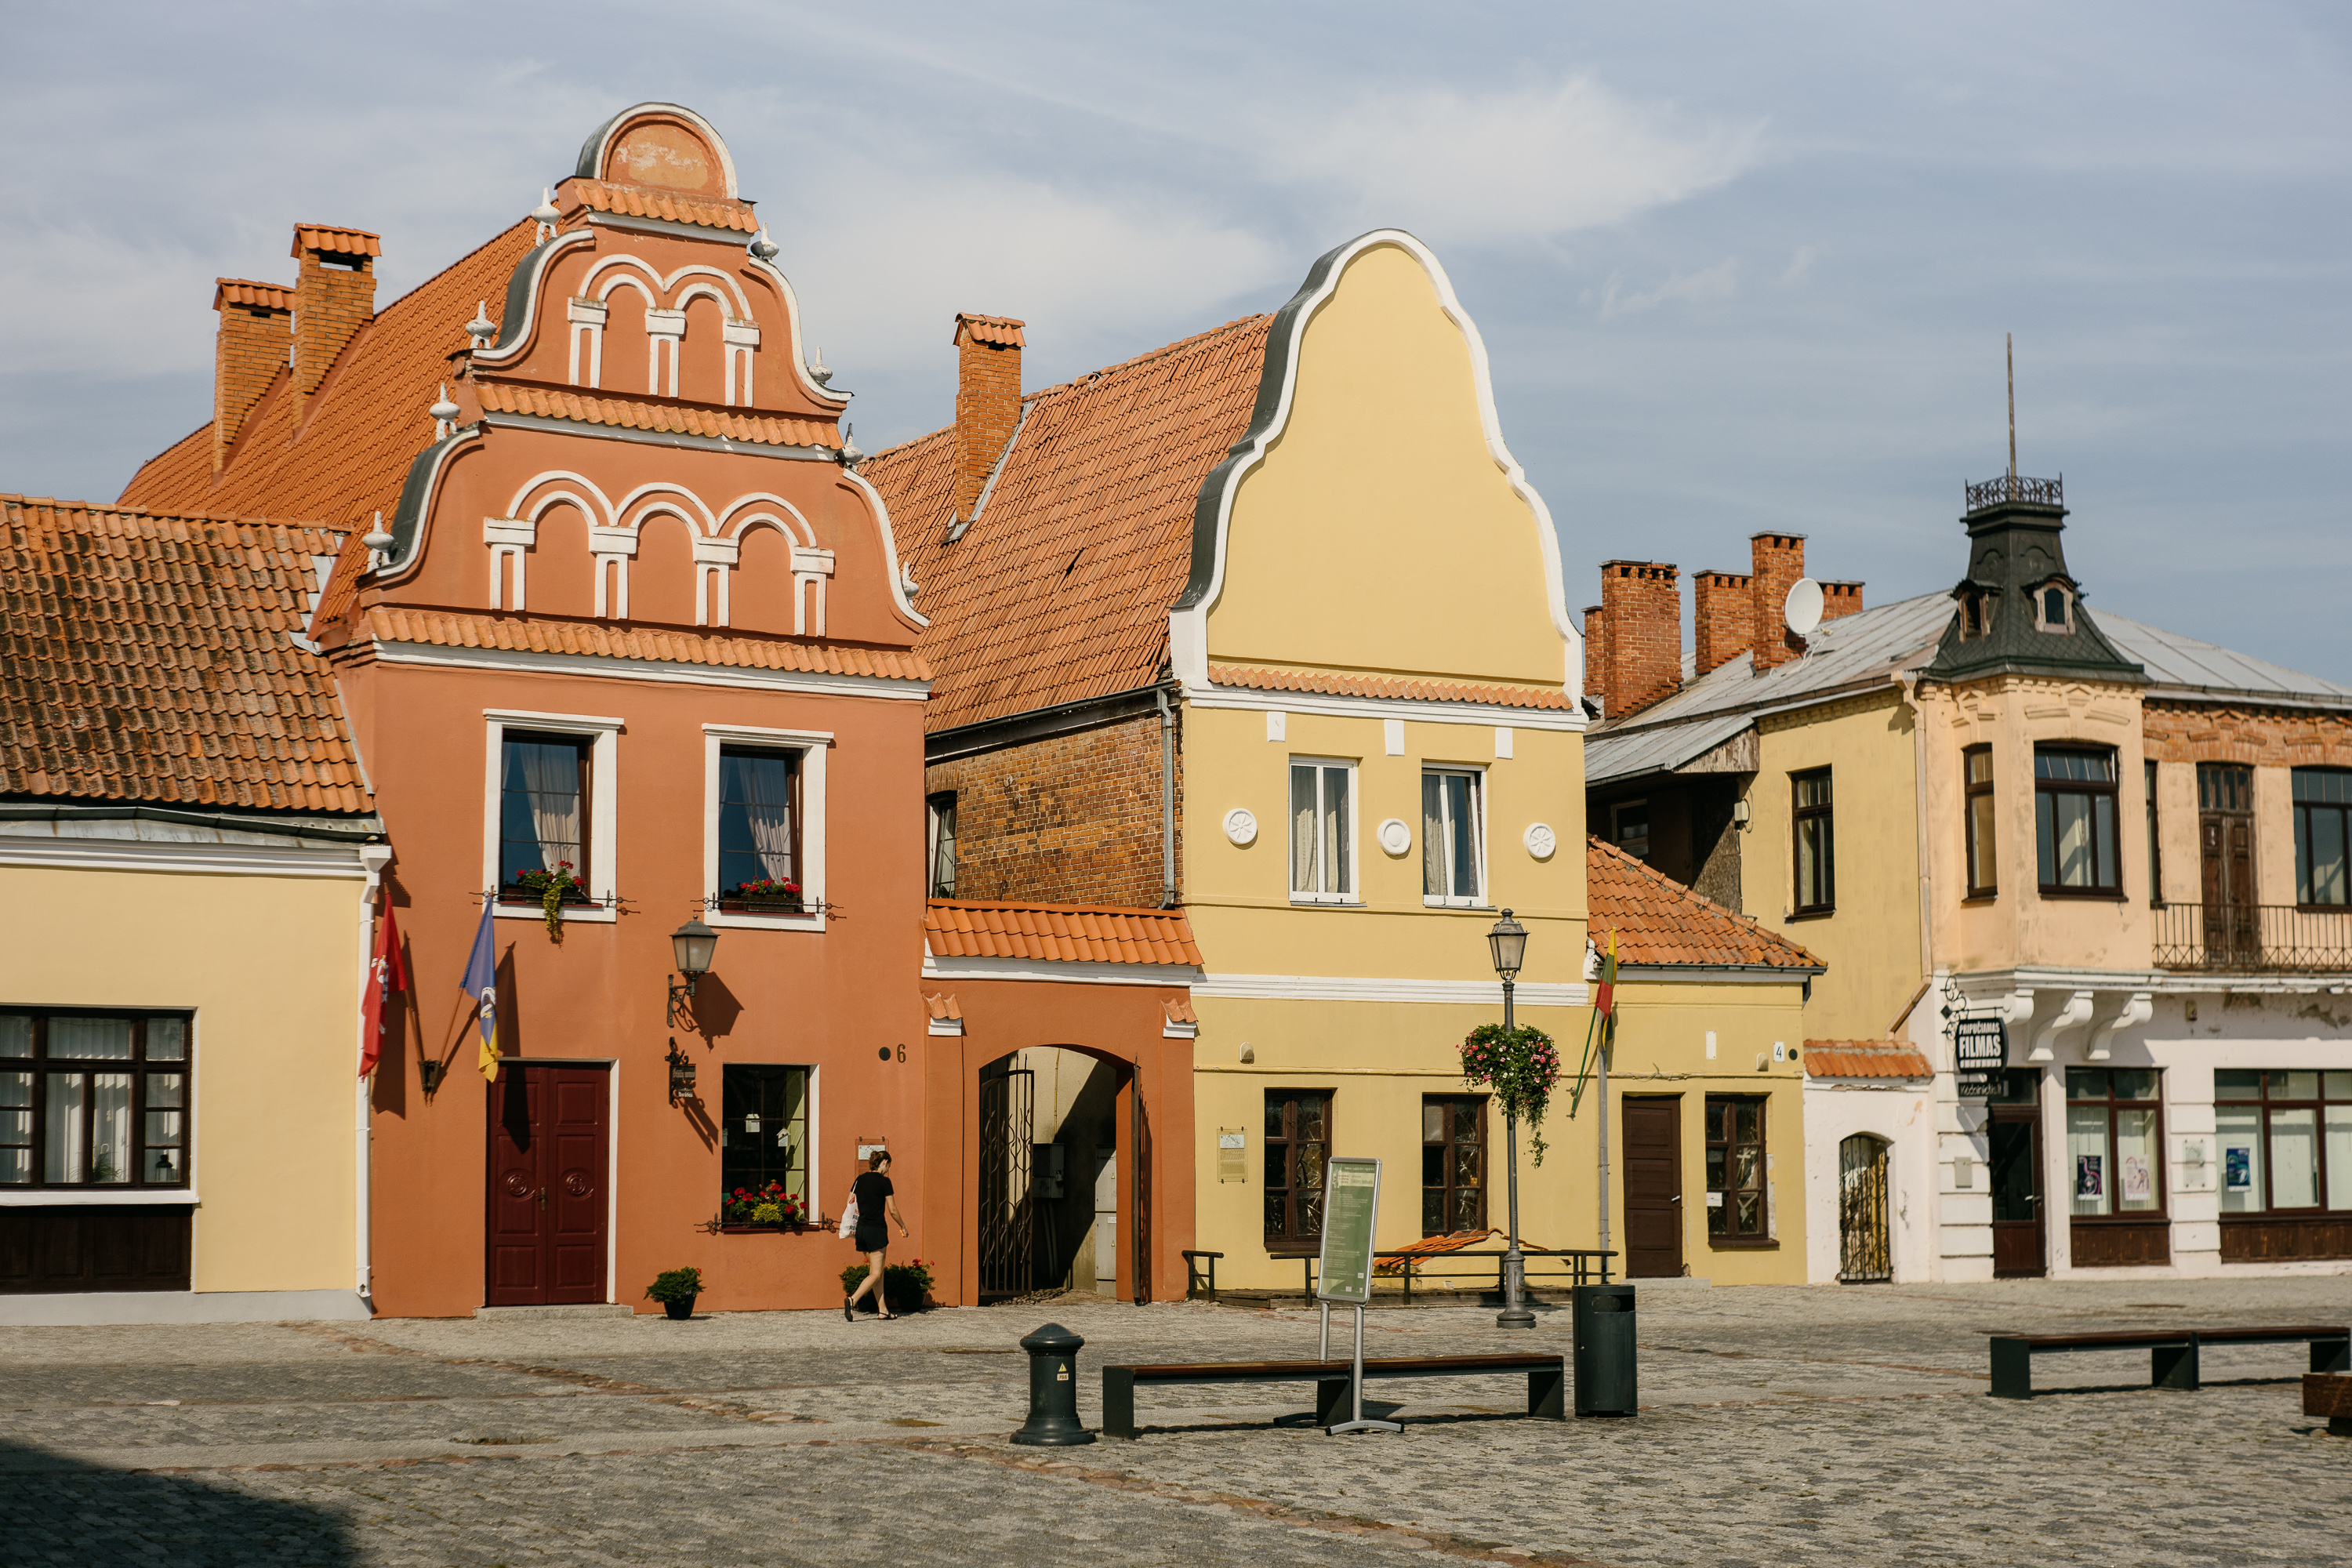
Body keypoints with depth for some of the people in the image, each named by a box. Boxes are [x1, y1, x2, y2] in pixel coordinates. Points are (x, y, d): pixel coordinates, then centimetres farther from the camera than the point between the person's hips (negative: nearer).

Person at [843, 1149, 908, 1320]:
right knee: (876, 1274, -4)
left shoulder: (860, 1180, 8)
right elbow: (892, 1210, -7)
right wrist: (903, 1227, 8)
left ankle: (883, 1309, 14)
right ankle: (852, 1300, -23)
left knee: (875, 1270, 14)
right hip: (877, 1229, -7)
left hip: (861, 1229, 7)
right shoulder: (884, 1181, -9)